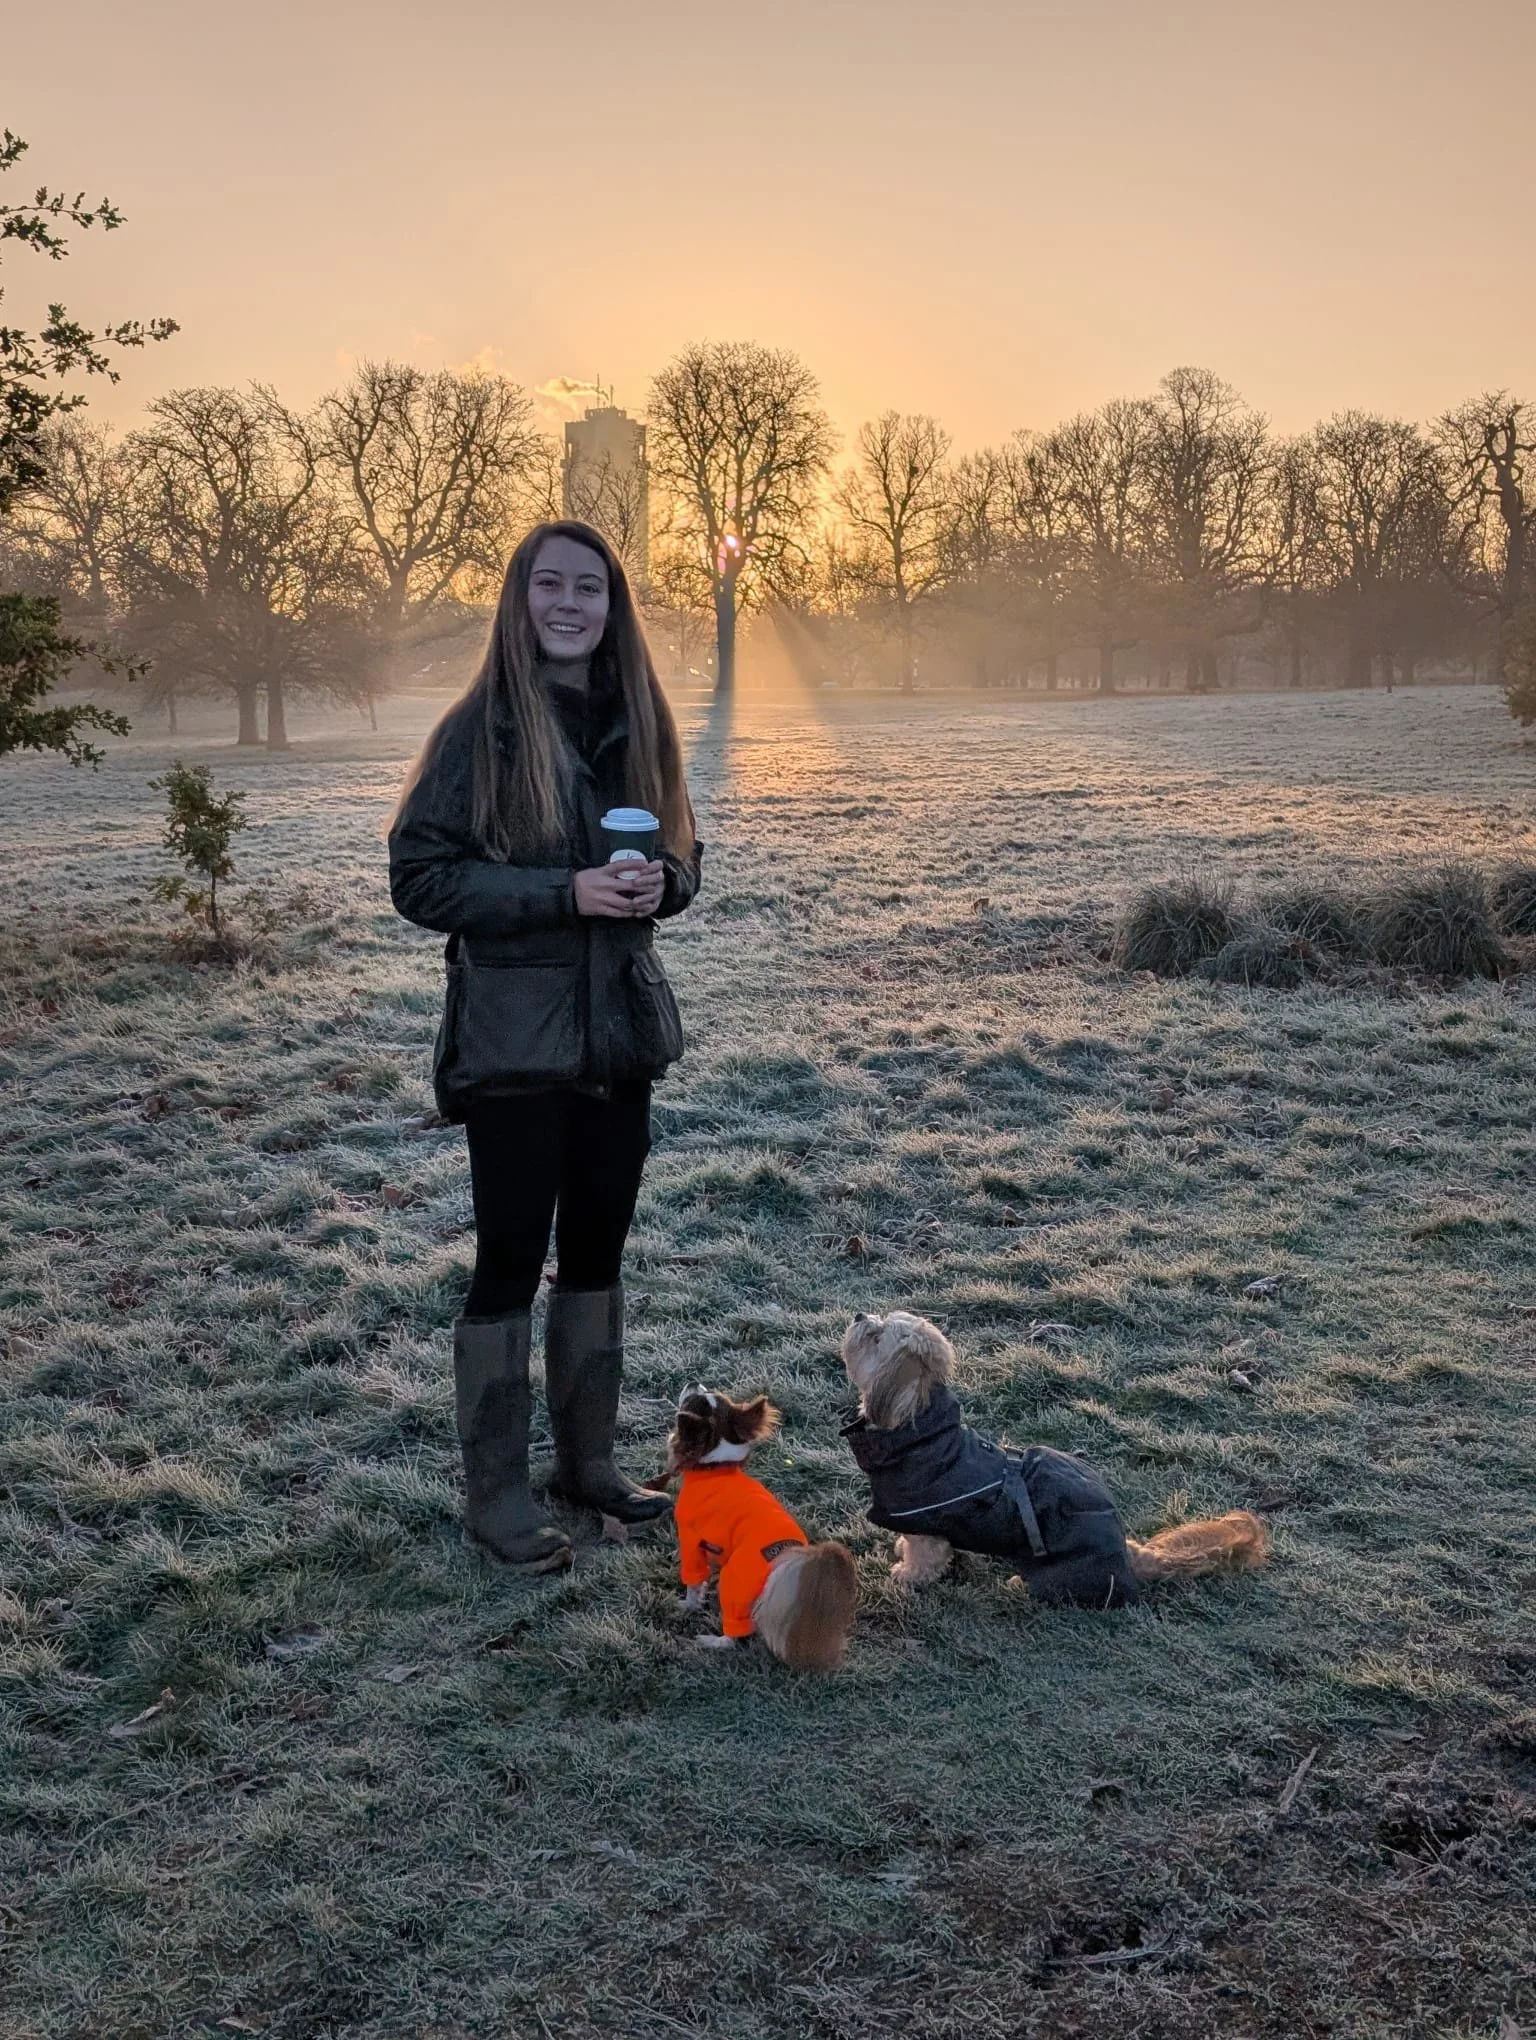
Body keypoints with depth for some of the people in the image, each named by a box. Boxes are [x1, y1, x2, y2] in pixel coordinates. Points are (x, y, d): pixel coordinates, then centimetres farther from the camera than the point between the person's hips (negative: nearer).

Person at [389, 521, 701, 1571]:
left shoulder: (636, 724, 6)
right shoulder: (482, 728, -10)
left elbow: (682, 856, 14)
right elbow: (420, 874, -12)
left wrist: (659, 882, -10)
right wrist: (563, 892, -21)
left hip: (620, 1029, 6)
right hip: (515, 1038, -5)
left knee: (597, 1249, 15)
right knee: (510, 1261, 2)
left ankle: (589, 1459, 31)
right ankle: (497, 1493, 16)